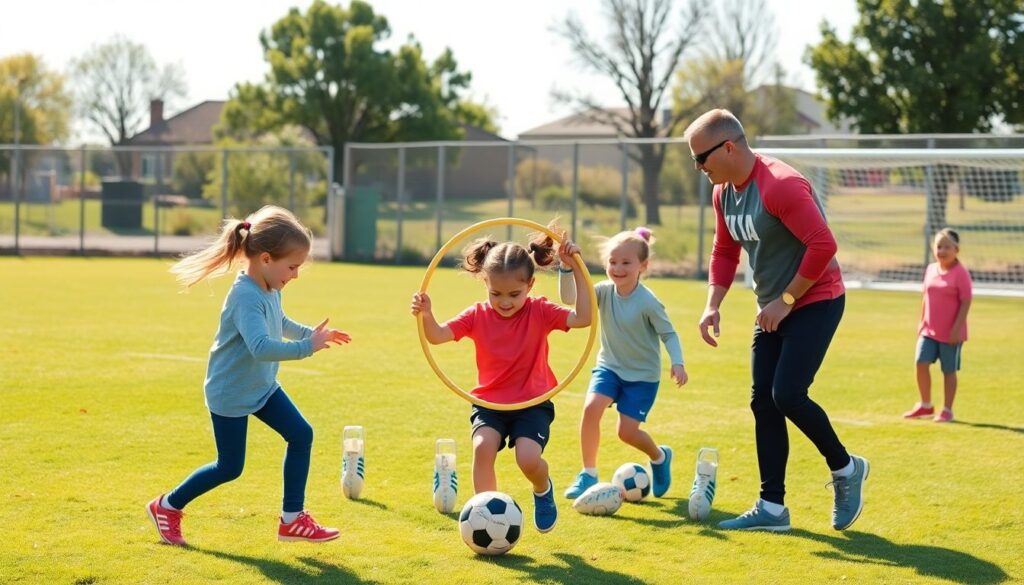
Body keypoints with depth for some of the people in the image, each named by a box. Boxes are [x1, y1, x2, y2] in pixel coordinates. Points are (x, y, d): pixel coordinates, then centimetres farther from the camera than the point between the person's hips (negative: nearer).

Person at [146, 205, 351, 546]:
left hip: (262, 386, 9)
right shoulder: (246, 297, -30)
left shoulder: (271, 289, -1)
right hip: (230, 393, -9)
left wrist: (312, 333, 11)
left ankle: (292, 519, 6)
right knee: (229, 467, 2)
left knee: (301, 434, -2)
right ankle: (166, 506, 23)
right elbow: (262, 347, -44)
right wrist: (307, 347, -43)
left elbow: (281, 325, 22)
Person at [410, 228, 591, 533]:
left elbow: (583, 318, -21)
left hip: (533, 403, -1)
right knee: (483, 446, -28)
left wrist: (576, 269, -25)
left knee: (528, 458, -24)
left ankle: (543, 490, 14)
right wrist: (426, 315, -36)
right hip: (489, 403, 1)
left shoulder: (540, 311, -8)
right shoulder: (478, 315, -5)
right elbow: (438, 335, -14)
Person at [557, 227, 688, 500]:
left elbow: (668, 334, -13)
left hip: (642, 375, -3)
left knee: (627, 432, -6)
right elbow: (570, 298, -25)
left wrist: (677, 362, -28)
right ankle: (588, 474, -5)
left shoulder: (648, 302, -21)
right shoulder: (605, 292, -12)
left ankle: (660, 457, 29)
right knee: (591, 408, -20)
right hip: (610, 366, 3)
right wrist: (567, 268, -40)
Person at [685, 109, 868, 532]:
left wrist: (786, 299, -21)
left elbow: (823, 244, -27)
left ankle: (845, 469, 8)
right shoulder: (724, 193, 5)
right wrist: (713, 304, 2)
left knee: (787, 395, -17)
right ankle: (772, 508, 9)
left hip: (816, 301, -9)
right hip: (774, 308, 9)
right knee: (762, 402, 4)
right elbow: (725, 251, 16)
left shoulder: (780, 185, -24)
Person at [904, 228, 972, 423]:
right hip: (929, 330, 5)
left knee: (949, 370, 4)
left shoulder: (961, 273, -13)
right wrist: (922, 322, 12)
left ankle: (947, 410, 14)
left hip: (950, 333, -5)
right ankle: (925, 405, 15)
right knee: (921, 364, -1)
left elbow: (966, 302, -14)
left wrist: (957, 328, -17)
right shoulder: (930, 269, 6)